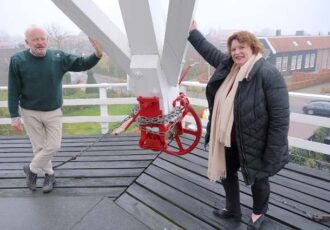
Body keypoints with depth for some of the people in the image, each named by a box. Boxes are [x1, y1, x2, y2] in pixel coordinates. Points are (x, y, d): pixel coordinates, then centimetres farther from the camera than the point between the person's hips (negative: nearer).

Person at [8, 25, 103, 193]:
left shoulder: (59, 57, -8)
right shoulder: (18, 60, -11)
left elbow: (83, 64, -5)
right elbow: (13, 91, -7)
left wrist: (98, 54, -24)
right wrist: (15, 116, -8)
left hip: (53, 112, 2)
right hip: (30, 113, -1)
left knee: (53, 146, 5)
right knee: (39, 147, 9)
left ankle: (31, 169, 31)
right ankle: (49, 174, 33)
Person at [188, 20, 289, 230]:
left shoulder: (268, 74, -23)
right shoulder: (227, 65, -1)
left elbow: (280, 118, -24)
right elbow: (209, 50, 19)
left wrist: (273, 156, -23)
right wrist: (193, 32, 25)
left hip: (253, 143, -6)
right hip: (229, 139, 7)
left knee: (258, 179, 19)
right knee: (227, 173, 23)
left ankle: (259, 212, 50)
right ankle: (233, 210, 49)